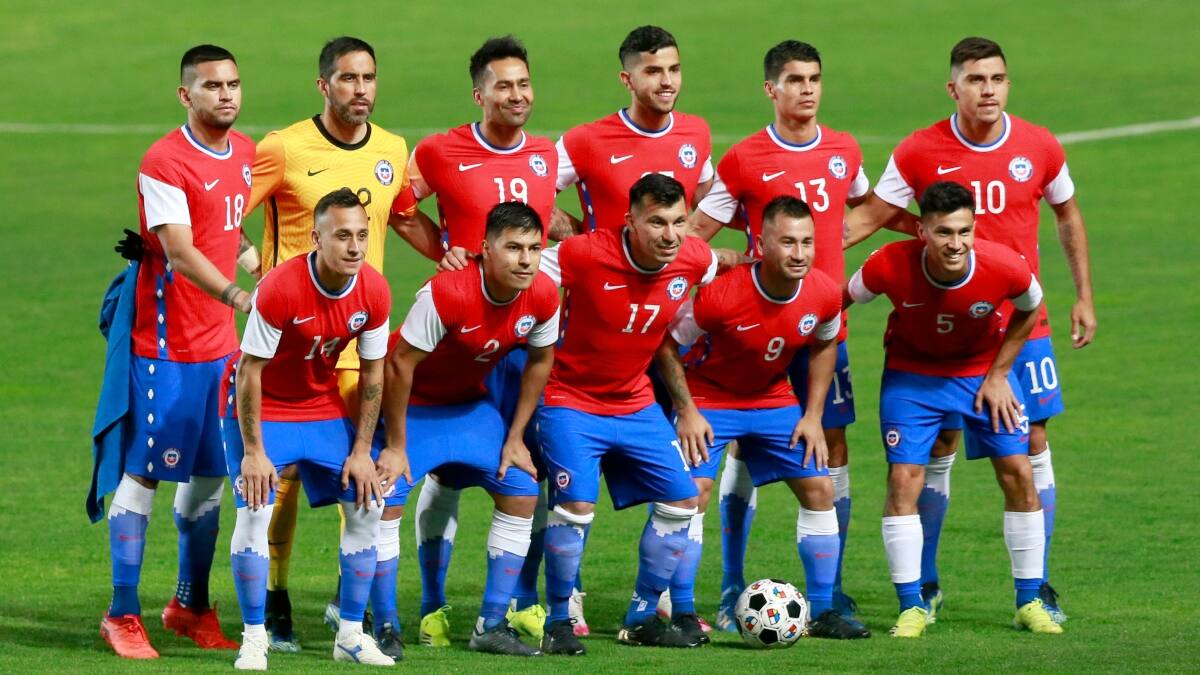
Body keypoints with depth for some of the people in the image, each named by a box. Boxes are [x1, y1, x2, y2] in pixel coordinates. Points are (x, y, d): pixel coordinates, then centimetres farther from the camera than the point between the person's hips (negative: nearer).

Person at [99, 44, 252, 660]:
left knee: (209, 474, 12)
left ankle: (191, 607, 23)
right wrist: (239, 296, -35)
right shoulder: (163, 163, -16)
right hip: (167, 345, -7)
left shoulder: (246, 153, 8)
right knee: (143, 473, -2)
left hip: (222, 342, 7)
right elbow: (180, 251, -25)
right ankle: (122, 615, 3)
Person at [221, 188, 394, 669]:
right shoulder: (280, 289, -29)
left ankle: (351, 635, 10)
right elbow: (249, 371, -22)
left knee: (368, 507, -1)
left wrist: (361, 451, -3)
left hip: (323, 407, 5)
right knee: (255, 511, -18)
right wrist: (253, 452, -22)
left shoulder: (374, 292, -14)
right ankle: (253, 640, -7)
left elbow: (372, 372, -1)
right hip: (262, 408, -5)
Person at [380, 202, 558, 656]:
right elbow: (399, 364, -26)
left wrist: (515, 438, 2)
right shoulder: (446, 294, -34)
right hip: (414, 405, -6)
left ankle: (492, 627, 4)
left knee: (522, 492, -4)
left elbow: (540, 361, 1)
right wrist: (396, 447, -20)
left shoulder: (543, 296, -17)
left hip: (470, 405, 6)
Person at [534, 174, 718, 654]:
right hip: (570, 401, -6)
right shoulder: (584, 255, -26)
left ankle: (642, 619, 18)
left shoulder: (695, 261, -11)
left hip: (636, 403, 6)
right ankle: (558, 623, -2)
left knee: (681, 498, 3)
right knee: (576, 504, -20)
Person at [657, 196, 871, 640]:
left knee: (819, 488, -1)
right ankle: (681, 616, -8)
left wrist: (813, 415, 0)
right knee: (693, 490, -19)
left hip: (774, 400, 5)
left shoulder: (824, 295, -18)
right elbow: (667, 344, -18)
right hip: (709, 399, -4)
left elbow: (824, 344, 5)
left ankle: (822, 613, 9)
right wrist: (686, 411, -19)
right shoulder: (720, 294, -32)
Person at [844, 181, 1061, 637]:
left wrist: (998, 374, -6)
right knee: (904, 479, -12)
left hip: (984, 371, 1)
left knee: (1019, 475, -5)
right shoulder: (891, 267, -31)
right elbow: (841, 300, -11)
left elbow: (1029, 309, -5)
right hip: (912, 373, -1)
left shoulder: (1005, 267, -29)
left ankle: (1029, 602, 10)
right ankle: (912, 607, 0)